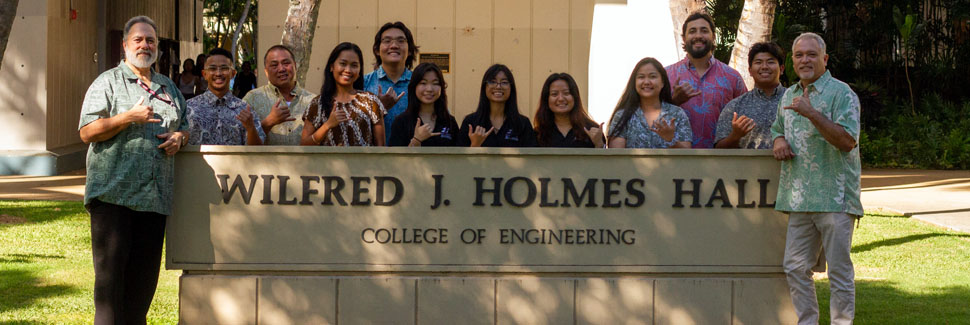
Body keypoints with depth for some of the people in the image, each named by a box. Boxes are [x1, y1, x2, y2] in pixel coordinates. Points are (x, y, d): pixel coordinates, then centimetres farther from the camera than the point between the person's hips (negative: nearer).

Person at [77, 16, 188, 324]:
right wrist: (129, 118, -15)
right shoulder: (108, 82, 2)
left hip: (155, 193, 5)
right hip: (113, 192, -5)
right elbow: (87, 132, -5)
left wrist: (179, 137, 6)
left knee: (145, 271, 6)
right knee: (111, 267, -6)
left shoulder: (168, 87, 19)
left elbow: (184, 125, 29)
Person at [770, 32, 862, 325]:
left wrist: (812, 113, -22)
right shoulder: (789, 95, 17)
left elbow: (848, 140, -16)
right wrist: (778, 140, 9)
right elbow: (778, 128, 33)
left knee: (839, 268, -3)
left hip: (835, 197, -6)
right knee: (795, 268, 7)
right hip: (800, 199, 7)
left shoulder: (842, 93, -4)